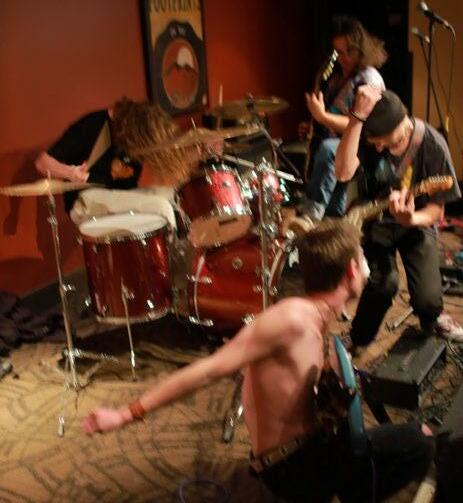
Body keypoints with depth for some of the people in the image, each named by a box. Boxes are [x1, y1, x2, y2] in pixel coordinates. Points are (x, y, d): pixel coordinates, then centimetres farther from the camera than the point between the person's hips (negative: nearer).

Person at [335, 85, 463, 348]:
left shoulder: (432, 146, -22)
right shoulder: (370, 133, -20)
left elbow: (436, 209, -14)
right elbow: (343, 172, -39)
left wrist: (411, 219, -37)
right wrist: (357, 116, -45)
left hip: (416, 222, 0)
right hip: (374, 220, 0)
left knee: (428, 299, -11)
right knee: (384, 284, -23)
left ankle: (433, 319, 29)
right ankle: (358, 342, 6)